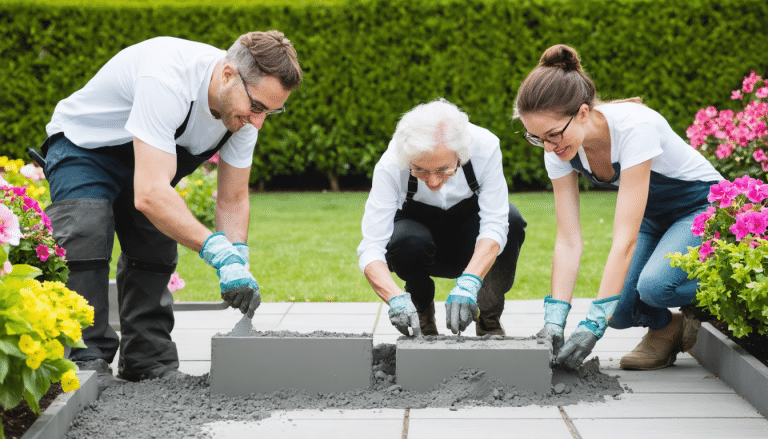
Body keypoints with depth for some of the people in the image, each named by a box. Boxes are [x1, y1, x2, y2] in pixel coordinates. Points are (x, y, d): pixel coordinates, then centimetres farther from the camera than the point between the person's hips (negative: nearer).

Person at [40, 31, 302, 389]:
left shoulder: (245, 102, -18)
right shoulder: (167, 80, -43)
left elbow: (232, 201, -9)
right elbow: (149, 195, -49)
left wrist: (239, 265, -24)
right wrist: (219, 252, -51)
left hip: (146, 157, 7)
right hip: (83, 146, -7)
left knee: (156, 249, 4)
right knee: (85, 239, -23)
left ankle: (148, 360, 15)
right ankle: (85, 360, -16)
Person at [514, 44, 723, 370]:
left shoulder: (635, 126, -36)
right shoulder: (558, 147, -17)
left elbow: (625, 237, -38)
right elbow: (569, 239, -16)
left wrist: (593, 325, -41)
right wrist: (554, 320, -27)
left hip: (700, 206, -5)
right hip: (651, 217, 5)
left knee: (654, 285, -32)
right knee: (621, 310, -20)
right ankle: (665, 326, 12)